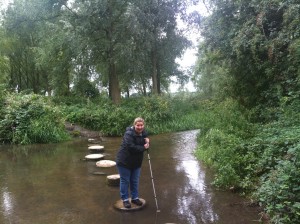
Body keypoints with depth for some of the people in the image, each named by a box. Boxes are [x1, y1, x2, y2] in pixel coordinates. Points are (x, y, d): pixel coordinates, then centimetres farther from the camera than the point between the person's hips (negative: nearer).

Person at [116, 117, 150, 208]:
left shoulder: (143, 132, -1)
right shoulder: (129, 134, -25)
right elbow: (131, 147, -34)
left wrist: (147, 140, -9)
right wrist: (144, 148, -24)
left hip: (136, 162, 7)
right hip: (124, 161, -7)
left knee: (135, 181, 16)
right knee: (125, 181, 6)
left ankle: (135, 198, 32)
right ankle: (125, 199, 21)